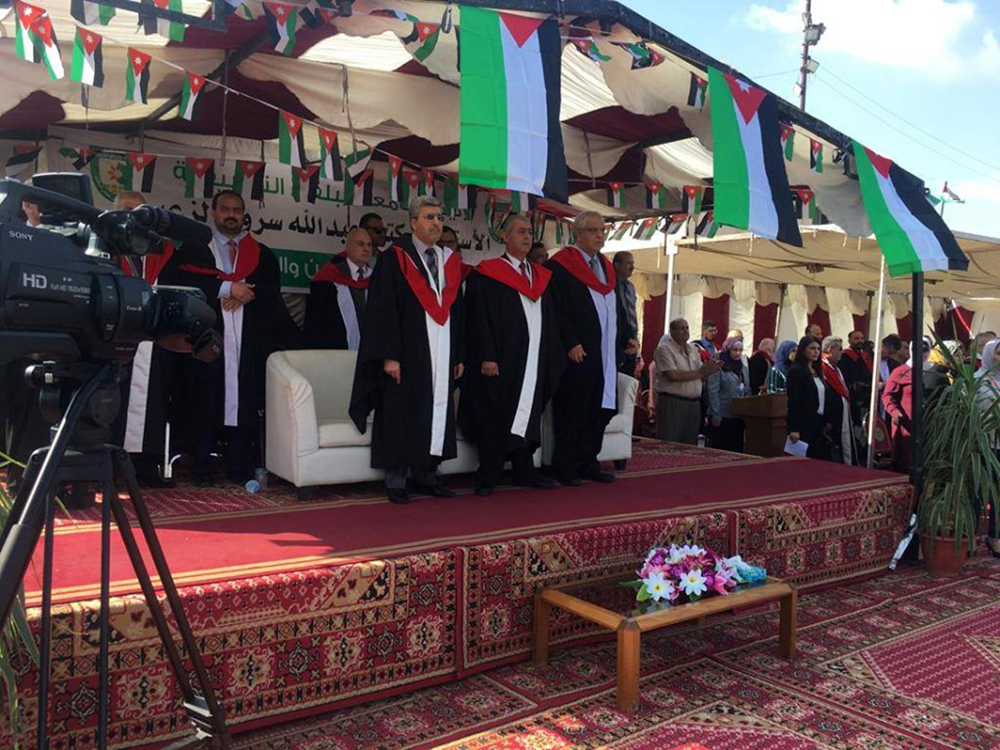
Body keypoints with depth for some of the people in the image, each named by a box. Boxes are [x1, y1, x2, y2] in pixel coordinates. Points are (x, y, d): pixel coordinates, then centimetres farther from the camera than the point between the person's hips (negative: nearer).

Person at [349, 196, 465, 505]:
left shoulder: (451, 261, 13)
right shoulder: (394, 259, -3)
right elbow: (383, 309, -9)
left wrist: (459, 355, 11)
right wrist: (389, 355, -16)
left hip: (442, 354, 5)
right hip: (407, 354, -5)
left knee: (438, 411, 8)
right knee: (402, 415, -2)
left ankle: (427, 476, 18)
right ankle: (396, 480, 9)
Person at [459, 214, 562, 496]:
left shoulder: (541, 277, 16)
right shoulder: (487, 274, -3)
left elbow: (550, 321, 16)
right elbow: (480, 318, -10)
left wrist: (554, 358, 9)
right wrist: (487, 357, -18)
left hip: (535, 363, 6)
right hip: (501, 362, -6)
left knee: (528, 415, 11)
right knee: (497, 417, -1)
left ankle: (524, 471, 22)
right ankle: (488, 477, 7)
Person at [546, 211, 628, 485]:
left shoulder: (606, 266, 18)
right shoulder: (560, 265, -6)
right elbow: (557, 310, -13)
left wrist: (623, 338, 11)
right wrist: (571, 344, -18)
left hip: (606, 353, 8)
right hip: (578, 353, -7)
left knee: (602, 408, 9)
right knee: (573, 410, -3)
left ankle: (588, 462, 19)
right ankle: (565, 468, 7)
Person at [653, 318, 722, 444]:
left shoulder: (693, 349, 16)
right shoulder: (664, 349, -6)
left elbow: (702, 377, 15)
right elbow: (673, 376, -18)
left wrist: (710, 370, -7)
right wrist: (700, 372, -11)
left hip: (694, 404, 7)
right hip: (672, 404, -7)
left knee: (690, 446, 9)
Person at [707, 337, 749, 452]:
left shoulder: (744, 369, 16)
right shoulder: (719, 367, -7)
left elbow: (748, 392, 18)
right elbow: (713, 392, -12)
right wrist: (715, 415, -16)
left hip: (740, 417, 7)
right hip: (724, 417, -6)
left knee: (737, 448, 9)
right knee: (722, 448, -1)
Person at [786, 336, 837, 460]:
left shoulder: (817, 371, 15)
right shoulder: (795, 371, -8)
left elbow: (825, 398, 19)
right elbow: (793, 402, -14)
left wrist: (827, 422, 11)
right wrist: (794, 429, -19)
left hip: (819, 424, 8)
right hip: (804, 424, -8)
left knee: (822, 460, 5)